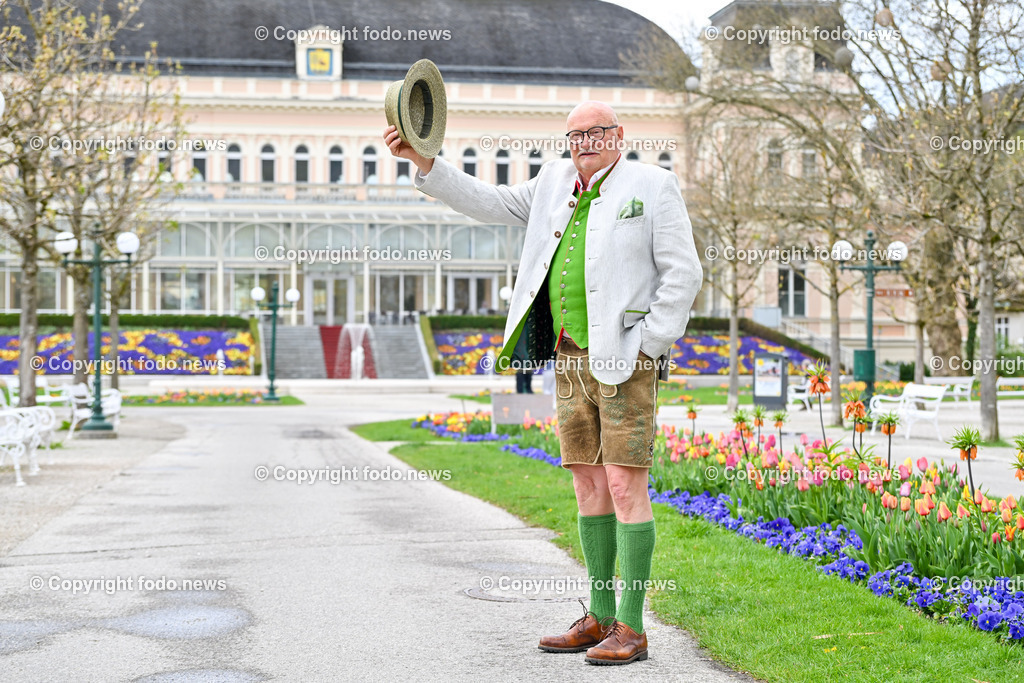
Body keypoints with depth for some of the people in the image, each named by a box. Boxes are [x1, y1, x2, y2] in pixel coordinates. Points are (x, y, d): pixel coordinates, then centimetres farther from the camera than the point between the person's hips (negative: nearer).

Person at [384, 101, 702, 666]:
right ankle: (599, 618, 16)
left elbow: (682, 274, -6)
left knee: (625, 485, -9)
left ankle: (632, 628, -4)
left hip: (625, 358, -6)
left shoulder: (652, 186, -2)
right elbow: (487, 203, 16)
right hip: (570, 356, 6)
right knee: (588, 483, 9)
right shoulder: (555, 183, 15)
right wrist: (424, 161, 4)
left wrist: (646, 347, -11)